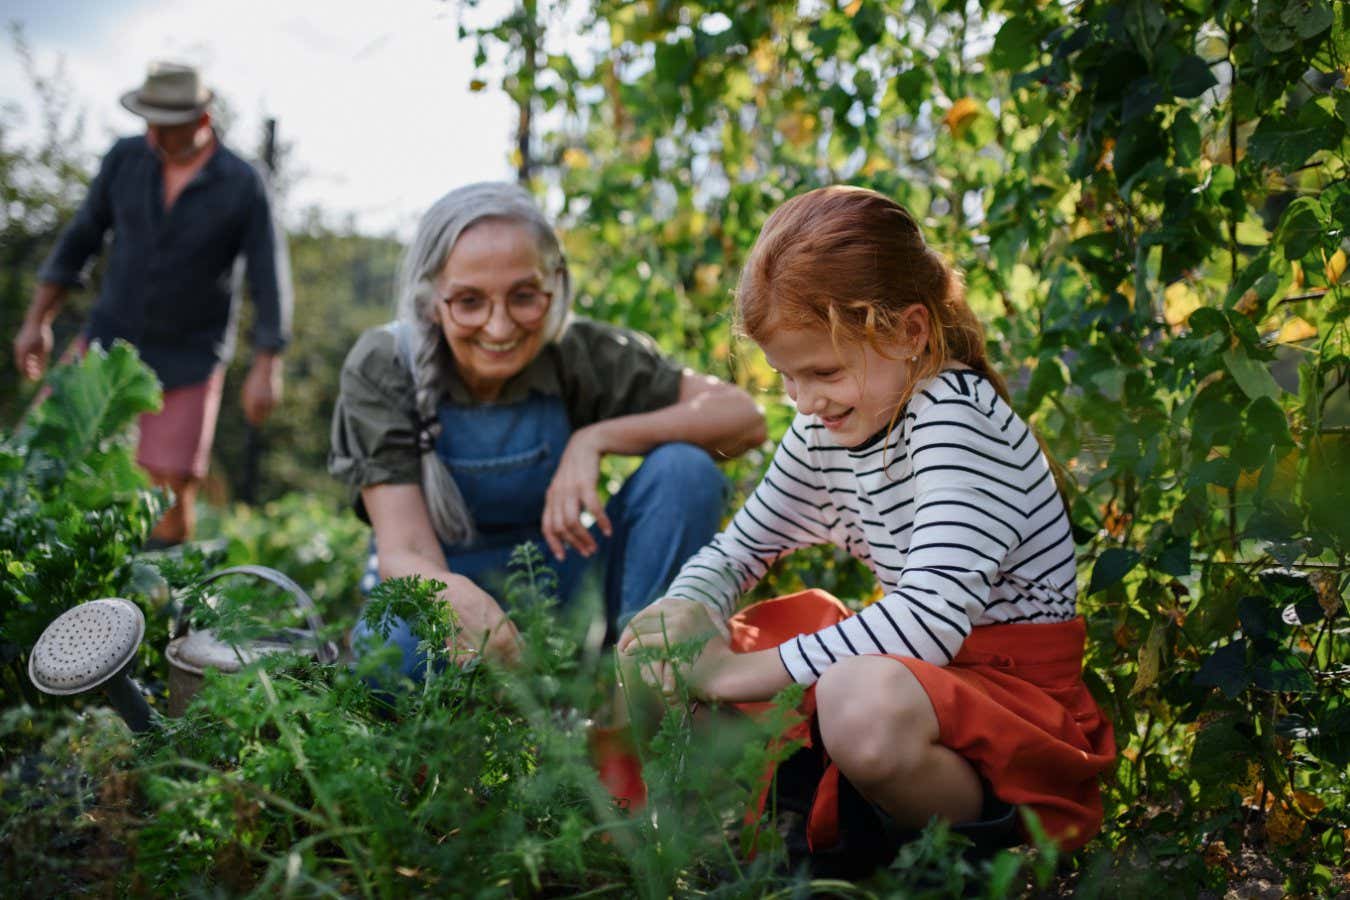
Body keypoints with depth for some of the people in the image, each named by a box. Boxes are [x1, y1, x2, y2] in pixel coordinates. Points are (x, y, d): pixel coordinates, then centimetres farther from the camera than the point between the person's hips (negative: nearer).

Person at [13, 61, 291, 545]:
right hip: (109, 340, 3)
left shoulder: (242, 185, -12)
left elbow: (268, 279, -9)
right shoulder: (126, 158, -4)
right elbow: (79, 239, 5)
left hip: (189, 358, -3)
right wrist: (37, 322, 4)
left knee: (171, 487, -4)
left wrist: (265, 368, -14)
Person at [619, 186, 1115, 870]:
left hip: (1016, 684, -8)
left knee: (864, 703, -41)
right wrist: (686, 609, -10)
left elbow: (931, 618, -34)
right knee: (692, 642, 2)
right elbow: (737, 548, 15)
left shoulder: (956, 415, -21)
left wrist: (743, 672, -29)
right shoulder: (826, 430, 4)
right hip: (911, 668, 8)